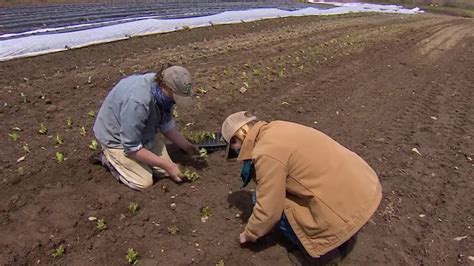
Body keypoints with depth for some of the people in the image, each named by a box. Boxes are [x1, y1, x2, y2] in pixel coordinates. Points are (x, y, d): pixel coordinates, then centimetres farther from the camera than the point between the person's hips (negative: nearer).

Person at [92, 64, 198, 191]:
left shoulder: (164, 92, -17)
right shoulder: (137, 102, -40)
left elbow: (166, 124, 1)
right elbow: (132, 147, -31)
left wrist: (186, 146, -4)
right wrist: (167, 165, -26)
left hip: (143, 132, 7)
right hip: (116, 138, -6)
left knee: (164, 171, 1)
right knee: (144, 182, -9)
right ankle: (109, 158, 12)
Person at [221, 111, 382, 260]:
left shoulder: (266, 153, -18)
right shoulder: (277, 129, 9)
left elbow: (268, 210, -12)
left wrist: (250, 234, 7)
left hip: (347, 209, -9)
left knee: (263, 200, -1)